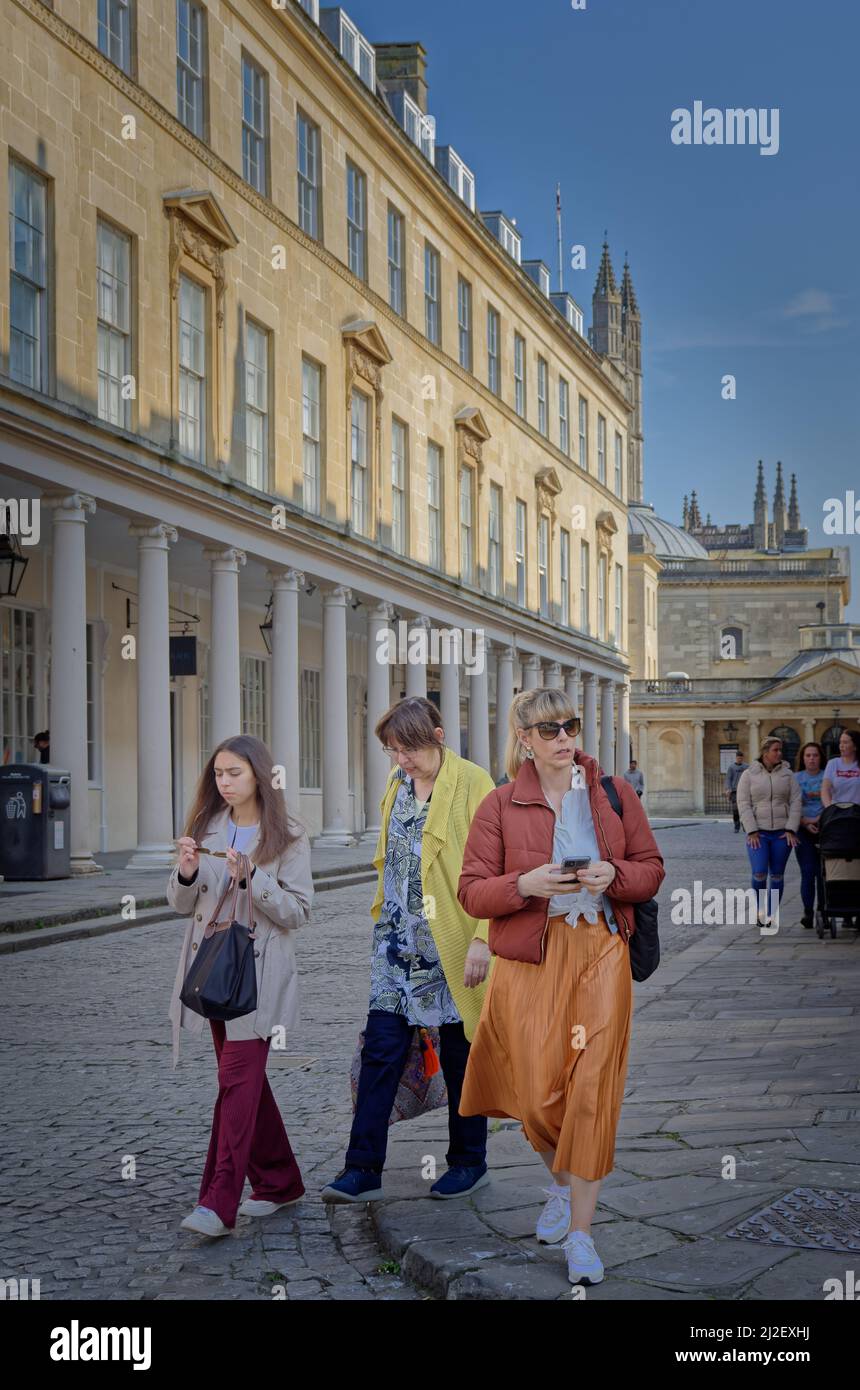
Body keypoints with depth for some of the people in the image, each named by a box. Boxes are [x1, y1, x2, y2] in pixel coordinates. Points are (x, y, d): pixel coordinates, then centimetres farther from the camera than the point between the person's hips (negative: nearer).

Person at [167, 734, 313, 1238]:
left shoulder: (288, 837, -5)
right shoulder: (206, 829, 10)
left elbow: (298, 910, -9)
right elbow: (181, 904, 11)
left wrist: (252, 879, -22)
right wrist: (188, 872, -10)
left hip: (260, 972, -6)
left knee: (238, 1078, -13)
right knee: (245, 1078, 13)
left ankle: (219, 1204, -15)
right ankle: (279, 1182, 26)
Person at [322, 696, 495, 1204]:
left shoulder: (473, 784, -10)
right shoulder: (398, 781, 10)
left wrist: (482, 938, -17)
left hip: (453, 944, -5)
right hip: (398, 940, 5)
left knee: (460, 1055, 8)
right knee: (380, 1051, 0)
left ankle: (470, 1162, 23)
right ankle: (363, 1171, 4)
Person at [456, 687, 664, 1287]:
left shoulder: (614, 793, 5)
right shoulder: (501, 804, 1)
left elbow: (652, 868, 10)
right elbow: (472, 891, 0)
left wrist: (613, 875, -11)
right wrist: (525, 884, -18)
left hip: (602, 951, 0)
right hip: (529, 958, 0)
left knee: (592, 1090, -5)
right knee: (537, 1092, 2)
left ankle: (581, 1231, 5)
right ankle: (560, 1181, 35)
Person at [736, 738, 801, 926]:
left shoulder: (787, 774, 7)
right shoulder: (749, 775, 2)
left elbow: (796, 802, 3)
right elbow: (744, 804, -3)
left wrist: (791, 830, -7)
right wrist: (752, 831, -11)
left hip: (782, 833, 2)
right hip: (758, 833, -2)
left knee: (777, 875, 4)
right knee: (759, 873, -13)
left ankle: (772, 914, 15)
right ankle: (760, 908, 9)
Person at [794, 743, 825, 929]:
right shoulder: (795, 778, 8)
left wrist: (821, 819, -12)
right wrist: (805, 823, -9)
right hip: (803, 831, 0)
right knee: (808, 872, -6)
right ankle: (808, 912, -5)